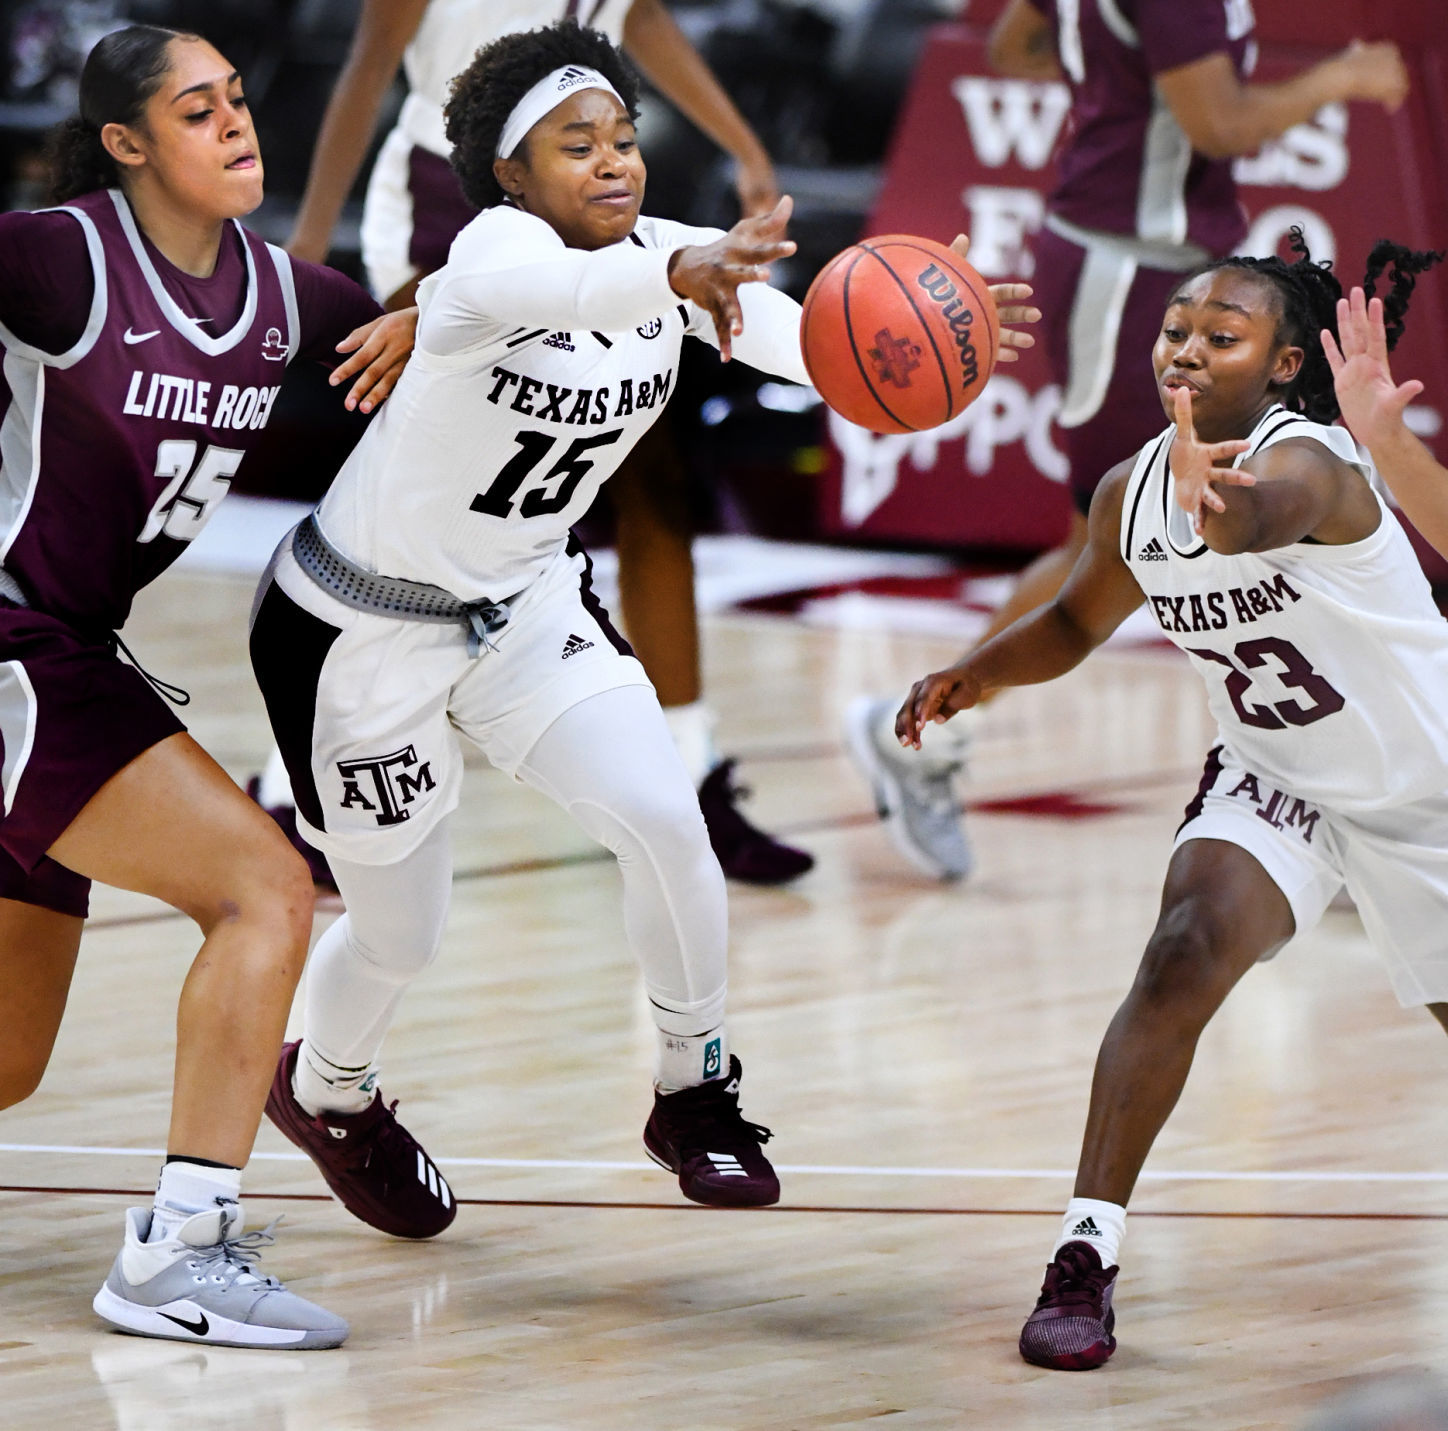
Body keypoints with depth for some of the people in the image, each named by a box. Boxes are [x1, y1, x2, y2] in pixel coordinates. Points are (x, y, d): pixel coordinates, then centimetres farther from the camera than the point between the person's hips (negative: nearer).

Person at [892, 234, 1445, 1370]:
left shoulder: (1306, 458, -30)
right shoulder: (1131, 492, -9)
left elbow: (1262, 518, -57)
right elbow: (1080, 619, 11)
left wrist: (1218, 503, -81)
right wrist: (980, 672, -8)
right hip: (1274, 782, 4)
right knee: (1184, 954, -24)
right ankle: (1086, 1256, -24)